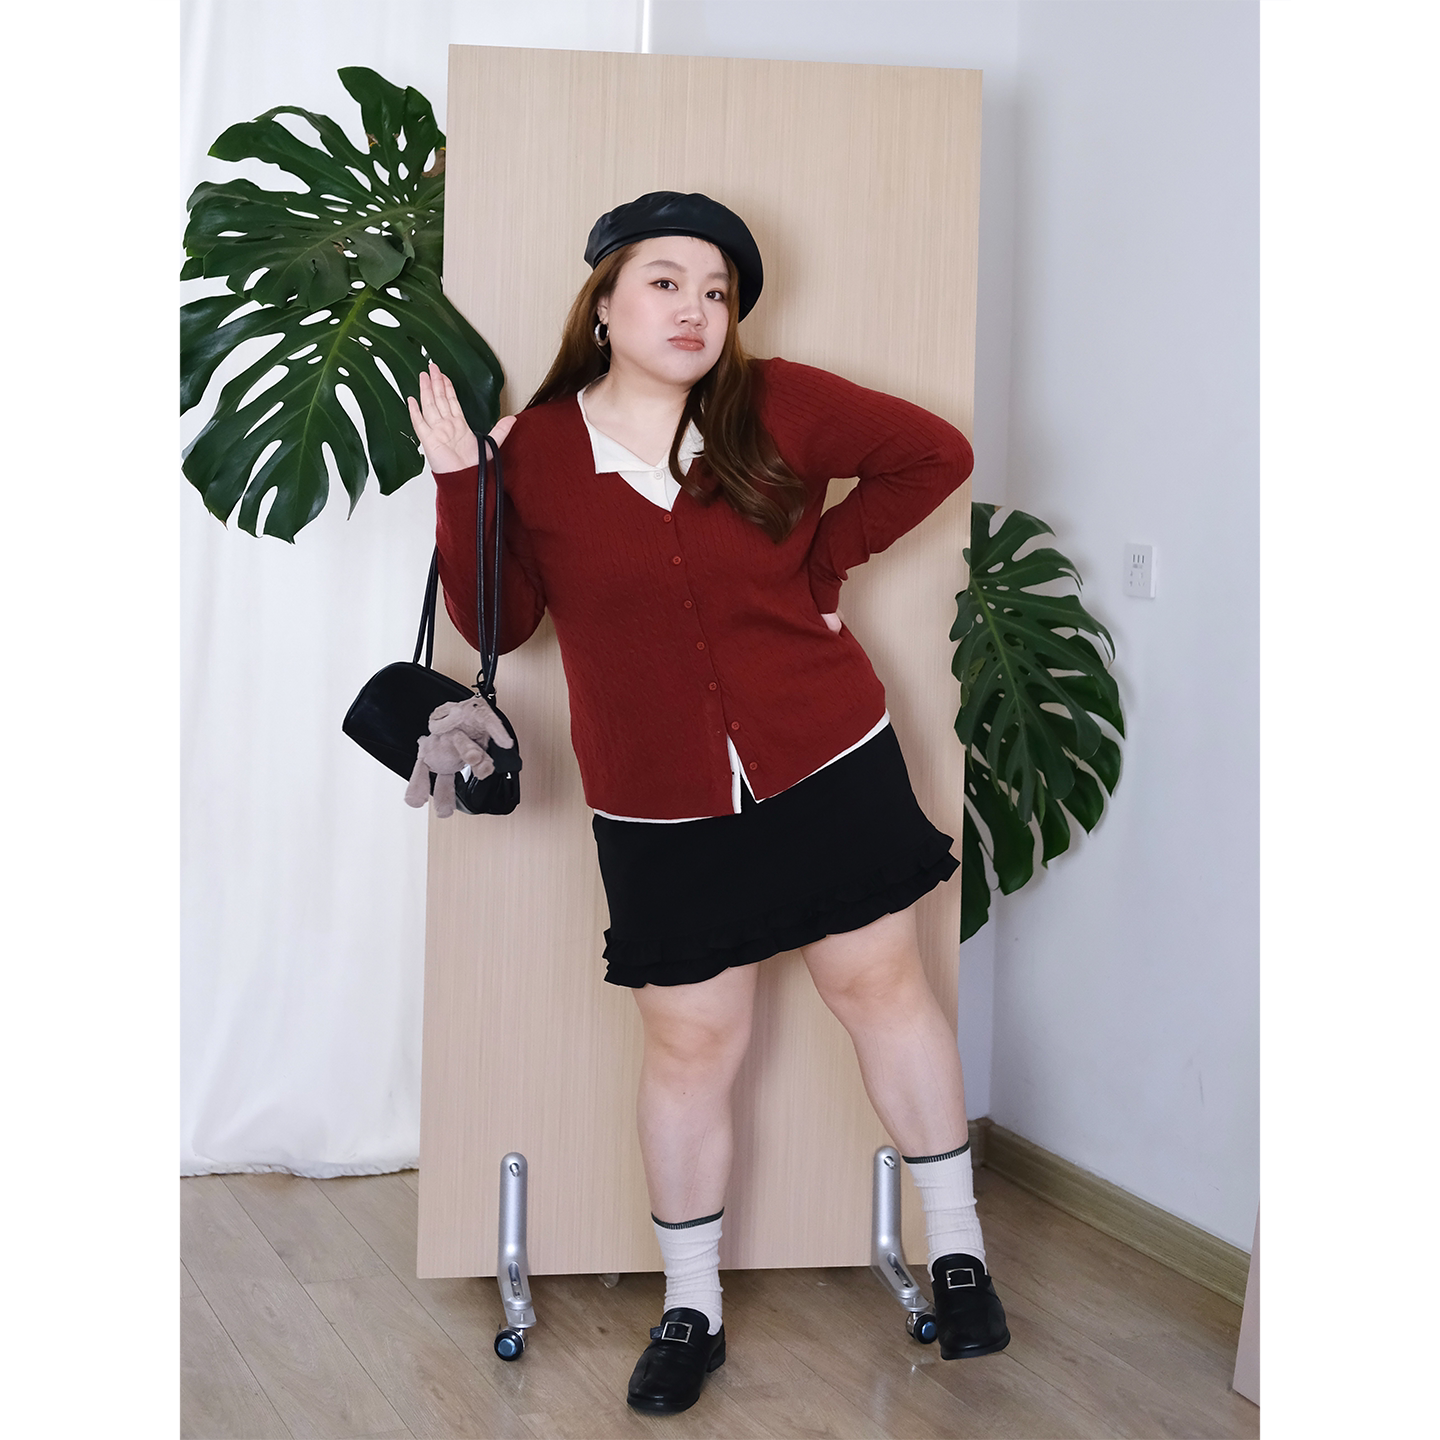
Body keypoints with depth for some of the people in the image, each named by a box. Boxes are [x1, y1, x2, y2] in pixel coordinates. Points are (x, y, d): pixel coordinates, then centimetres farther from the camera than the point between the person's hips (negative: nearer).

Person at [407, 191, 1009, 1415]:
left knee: (882, 985, 11)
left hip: (828, 770, 0)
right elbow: (499, 624, -7)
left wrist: (828, 559, -2)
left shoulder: (779, 409, -6)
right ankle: (691, 1312, 23)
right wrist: (460, 485, -18)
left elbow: (935, 453, 2)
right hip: (661, 812, 0)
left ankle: (958, 1249, 29)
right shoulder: (536, 450, -4)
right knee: (691, 1042, 6)